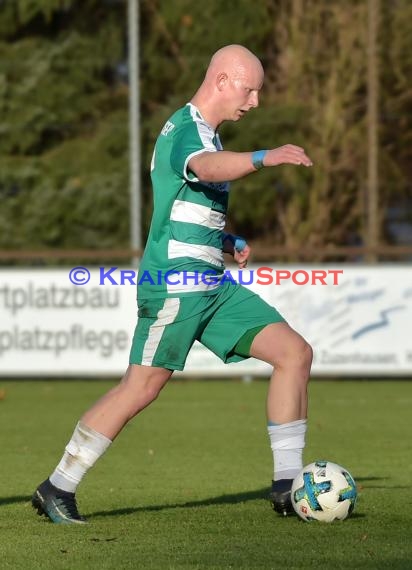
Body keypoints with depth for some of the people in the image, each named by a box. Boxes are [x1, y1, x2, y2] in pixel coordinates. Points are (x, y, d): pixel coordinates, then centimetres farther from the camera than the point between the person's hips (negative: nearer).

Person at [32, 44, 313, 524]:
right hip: (174, 283, -9)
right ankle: (57, 489, 5)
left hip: (213, 286, 10)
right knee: (141, 389, -7)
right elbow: (207, 167, -38)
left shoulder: (206, 133, 19)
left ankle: (286, 485, 2)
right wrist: (263, 158, -55)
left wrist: (228, 242, 15)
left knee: (295, 353, 0)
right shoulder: (186, 129, -13)